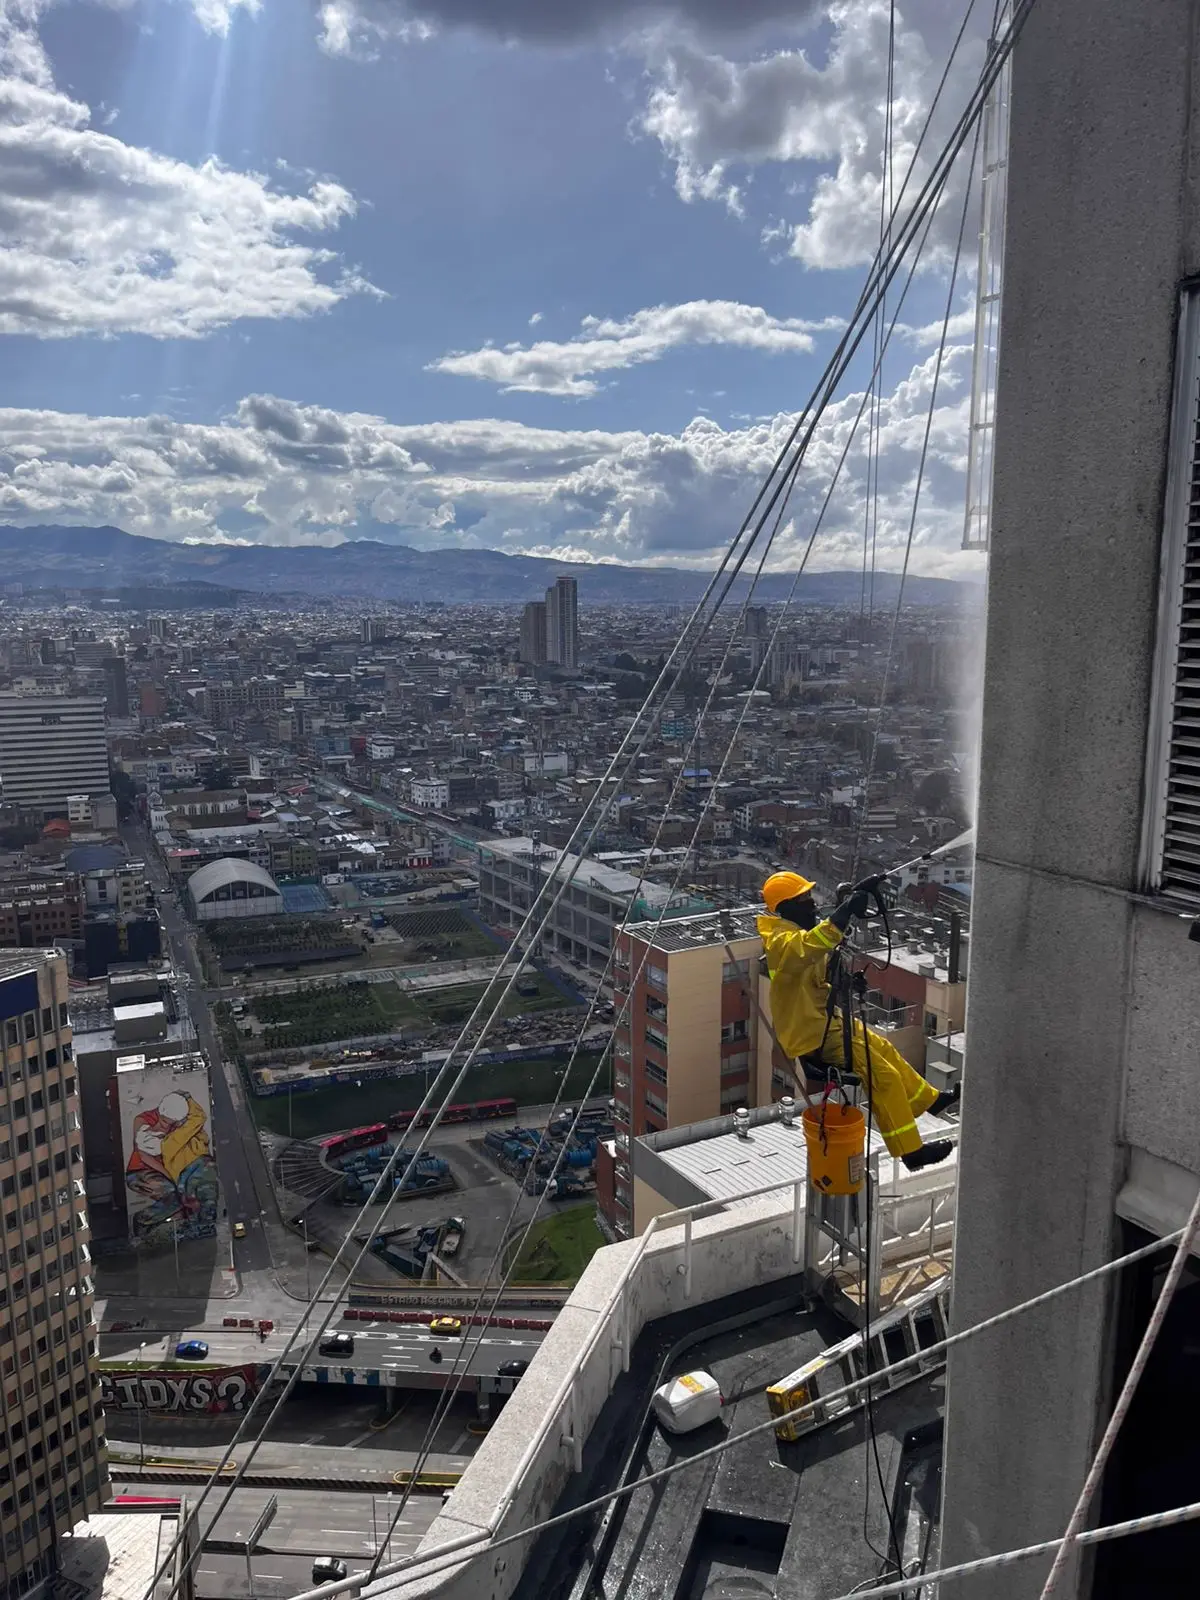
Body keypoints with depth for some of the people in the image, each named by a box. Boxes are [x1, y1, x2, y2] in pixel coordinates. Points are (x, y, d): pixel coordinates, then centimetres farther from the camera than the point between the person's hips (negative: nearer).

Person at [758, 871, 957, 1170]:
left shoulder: (798, 931, 6)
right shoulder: (781, 942, -27)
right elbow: (812, 945, -48)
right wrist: (847, 909, -49)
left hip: (826, 1020, 11)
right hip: (814, 1037, -11)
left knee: (884, 1050, 24)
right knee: (883, 1074, -12)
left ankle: (929, 1099, 44)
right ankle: (911, 1152, -3)